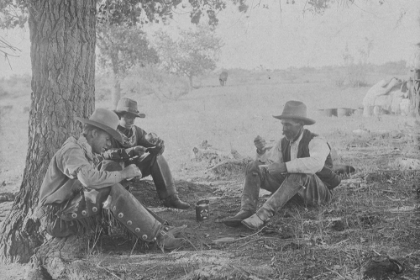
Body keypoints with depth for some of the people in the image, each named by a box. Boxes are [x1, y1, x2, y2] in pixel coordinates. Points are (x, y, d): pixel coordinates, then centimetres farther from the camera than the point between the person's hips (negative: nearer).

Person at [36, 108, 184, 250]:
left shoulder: (90, 155, 17)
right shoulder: (72, 150, -16)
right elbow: (89, 179, -34)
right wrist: (122, 174, -25)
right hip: (56, 219, -9)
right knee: (111, 190, -24)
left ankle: (160, 231, -13)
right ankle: (159, 235, -25)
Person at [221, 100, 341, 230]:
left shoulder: (316, 142, -18)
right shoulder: (283, 143, 4)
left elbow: (316, 163, -40)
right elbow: (269, 166, 0)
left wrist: (284, 167, -42)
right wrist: (262, 150, -19)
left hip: (317, 192, -6)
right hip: (293, 188, 6)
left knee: (298, 173, -42)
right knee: (253, 167, -10)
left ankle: (263, 215, -46)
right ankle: (246, 212, -27)